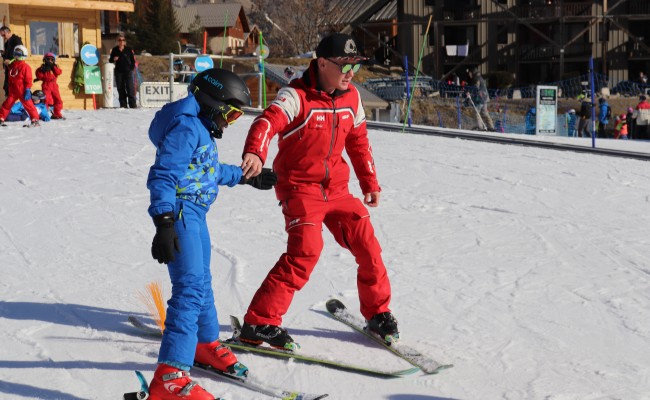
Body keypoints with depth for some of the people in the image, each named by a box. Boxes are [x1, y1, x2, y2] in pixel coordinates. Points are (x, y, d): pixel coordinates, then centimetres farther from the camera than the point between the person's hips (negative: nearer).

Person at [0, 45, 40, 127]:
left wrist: (27, 90, -16)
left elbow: (28, 80, -11)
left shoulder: (25, 67, -9)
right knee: (7, 104, 6)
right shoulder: (12, 65, 11)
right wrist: (8, 88, 20)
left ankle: (35, 120, -1)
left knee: (28, 104, -5)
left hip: (22, 91, -6)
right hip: (13, 91, 6)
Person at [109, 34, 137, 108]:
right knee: (120, 89, 4)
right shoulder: (114, 50, 7)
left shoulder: (129, 49, 2)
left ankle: (132, 105, -6)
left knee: (130, 88, -8)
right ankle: (123, 105, 9)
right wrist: (113, 59, -9)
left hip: (128, 71, -2)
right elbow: (110, 60, 13)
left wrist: (132, 67, -6)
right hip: (118, 72, 3)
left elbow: (133, 60, 7)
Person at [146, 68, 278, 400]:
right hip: (179, 213, -10)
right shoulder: (186, 127, -16)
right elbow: (163, 175, -24)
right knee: (190, 289, -17)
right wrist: (164, 224, -31)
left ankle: (206, 345, 46)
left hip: (195, 215, 10)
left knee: (201, 283, 25)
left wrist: (246, 177, 41)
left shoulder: (201, 130, 15)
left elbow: (211, 170, 31)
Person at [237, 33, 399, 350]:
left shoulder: (351, 98, 6)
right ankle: (258, 323, -13)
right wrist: (255, 153, -52)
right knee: (305, 249, -22)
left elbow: (358, 142, 19)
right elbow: (267, 123, -32)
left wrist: (370, 183, 20)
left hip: (337, 189, 6)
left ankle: (377, 313, 27)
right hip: (300, 187, -6)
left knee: (367, 245, 4)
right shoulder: (297, 96, -15)